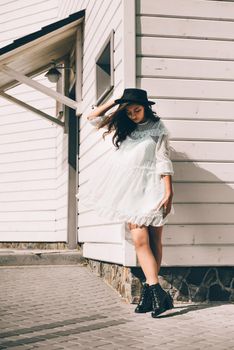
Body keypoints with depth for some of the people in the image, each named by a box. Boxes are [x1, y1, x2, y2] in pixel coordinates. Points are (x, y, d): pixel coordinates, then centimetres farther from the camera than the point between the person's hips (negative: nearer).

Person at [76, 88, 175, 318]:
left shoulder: (157, 129, 3)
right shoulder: (123, 126, 15)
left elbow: (163, 162, -3)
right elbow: (93, 118, 19)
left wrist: (168, 192, -10)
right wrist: (114, 102, 10)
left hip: (150, 188, -2)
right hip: (129, 189, 3)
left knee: (154, 241, 0)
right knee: (140, 240, -10)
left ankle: (149, 289, 5)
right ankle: (157, 293, -13)